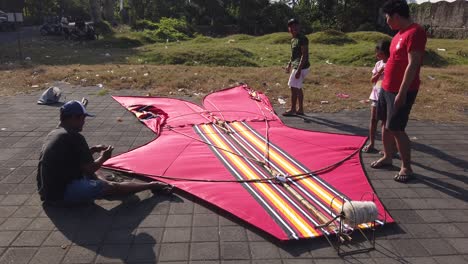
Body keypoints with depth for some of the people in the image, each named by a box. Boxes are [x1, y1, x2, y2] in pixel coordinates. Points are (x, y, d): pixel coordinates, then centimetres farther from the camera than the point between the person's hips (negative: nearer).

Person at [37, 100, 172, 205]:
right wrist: (103, 158, 3)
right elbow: (89, 169, -15)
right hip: (63, 193, -9)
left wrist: (92, 150, 12)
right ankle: (152, 185, 6)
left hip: (47, 191, 9)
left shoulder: (53, 134, 10)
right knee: (112, 187, -3)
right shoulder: (74, 136, -19)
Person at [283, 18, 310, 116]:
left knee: (294, 88, -6)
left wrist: (299, 70, -25)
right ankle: (300, 109, 22)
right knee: (298, 88, 14)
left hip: (301, 67, -10)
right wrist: (289, 64, 23)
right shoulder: (293, 39, 13)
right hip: (296, 66, 10)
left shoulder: (302, 39, -16)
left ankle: (292, 110, 4)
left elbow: (304, 55, -21)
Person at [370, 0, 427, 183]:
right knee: (386, 124, 16)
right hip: (387, 88, 10)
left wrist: (402, 93, -25)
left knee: (395, 128, -6)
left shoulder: (415, 32, -18)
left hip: (401, 91, -10)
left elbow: (413, 65, -23)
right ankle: (387, 157, 32)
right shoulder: (400, 33, 12)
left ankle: (406, 167, 8)